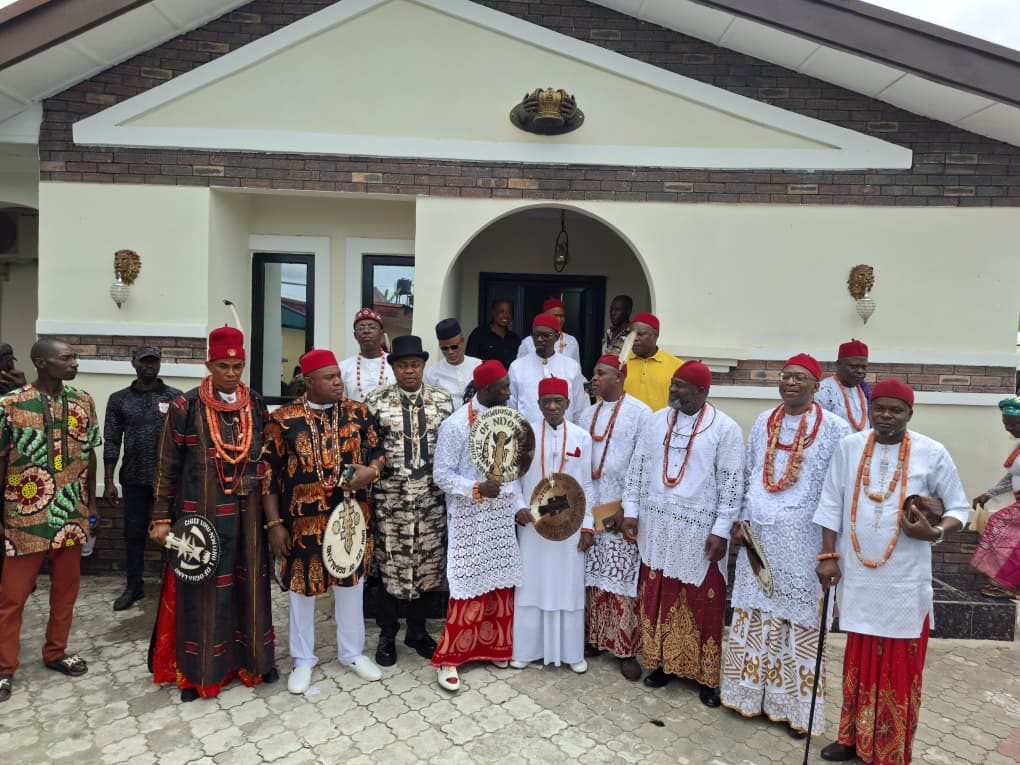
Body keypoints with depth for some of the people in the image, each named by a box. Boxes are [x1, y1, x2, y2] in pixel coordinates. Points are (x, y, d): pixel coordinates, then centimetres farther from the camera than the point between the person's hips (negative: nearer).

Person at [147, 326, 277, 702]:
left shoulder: (256, 405, 3)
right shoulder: (186, 407, -7)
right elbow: (167, 467, -3)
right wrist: (161, 518, -5)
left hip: (246, 514, 3)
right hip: (201, 515, -3)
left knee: (248, 584, 13)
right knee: (201, 590, 6)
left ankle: (252, 659, 29)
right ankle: (197, 671, 23)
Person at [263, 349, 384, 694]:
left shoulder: (358, 413, -1)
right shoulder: (283, 419, -8)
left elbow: (380, 450, 8)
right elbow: (269, 475, -6)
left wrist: (372, 470, -15)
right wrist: (274, 524, -8)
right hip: (302, 521, -2)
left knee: (350, 585, 15)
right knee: (301, 589, 13)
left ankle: (352, 652, 35)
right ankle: (303, 659, 33)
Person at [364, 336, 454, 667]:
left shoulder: (443, 400, 5)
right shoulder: (376, 401, 0)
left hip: (432, 498, 2)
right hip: (390, 498, -2)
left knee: (427, 564, 11)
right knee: (389, 565, 7)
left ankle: (417, 630, 30)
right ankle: (387, 635, 26)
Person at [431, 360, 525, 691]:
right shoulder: (455, 424, -13)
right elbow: (441, 475, -13)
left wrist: (519, 505, 2)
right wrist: (477, 488, -25)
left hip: (501, 515, 6)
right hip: (470, 517, -6)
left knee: (500, 582, 14)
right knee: (470, 587, 0)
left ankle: (493, 645, 32)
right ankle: (448, 658, 16)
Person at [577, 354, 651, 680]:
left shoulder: (640, 412, -8)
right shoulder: (587, 415, 11)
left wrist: (627, 507, -13)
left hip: (621, 509, -5)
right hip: (589, 507, 5)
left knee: (622, 580, 0)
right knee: (593, 577, 11)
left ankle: (626, 648, 12)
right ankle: (594, 637, 24)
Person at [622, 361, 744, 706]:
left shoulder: (725, 428, -8)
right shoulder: (656, 421, 5)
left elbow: (732, 482, -8)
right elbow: (638, 466, 9)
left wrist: (721, 530, -11)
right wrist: (631, 510, 5)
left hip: (699, 528, -4)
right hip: (656, 524, 4)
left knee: (703, 603, 5)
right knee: (657, 595, 11)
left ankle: (706, 675, 21)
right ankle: (662, 661, 28)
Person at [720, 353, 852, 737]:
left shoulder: (834, 428, -6)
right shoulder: (763, 422, 7)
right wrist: (741, 520, 5)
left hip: (802, 539, -4)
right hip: (759, 533, 4)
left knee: (797, 618, 5)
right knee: (754, 612, 11)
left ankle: (795, 706, 20)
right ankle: (751, 692, 26)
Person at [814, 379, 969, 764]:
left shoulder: (932, 453, -7)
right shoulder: (848, 447, -2)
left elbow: (959, 507, 1)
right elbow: (831, 504, 2)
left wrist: (935, 533, -19)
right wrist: (828, 556, -2)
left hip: (905, 580, -2)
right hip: (857, 575, 2)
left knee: (899, 667, 9)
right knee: (859, 661, 17)